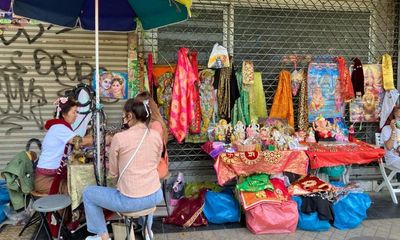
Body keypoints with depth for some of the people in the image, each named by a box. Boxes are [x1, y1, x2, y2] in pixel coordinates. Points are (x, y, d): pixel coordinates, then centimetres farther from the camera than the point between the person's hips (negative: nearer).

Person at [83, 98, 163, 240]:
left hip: (130, 201, -5)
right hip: (155, 197, 5)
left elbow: (113, 173, 0)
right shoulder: (156, 135, 0)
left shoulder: (119, 138, -12)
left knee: (88, 193, 18)